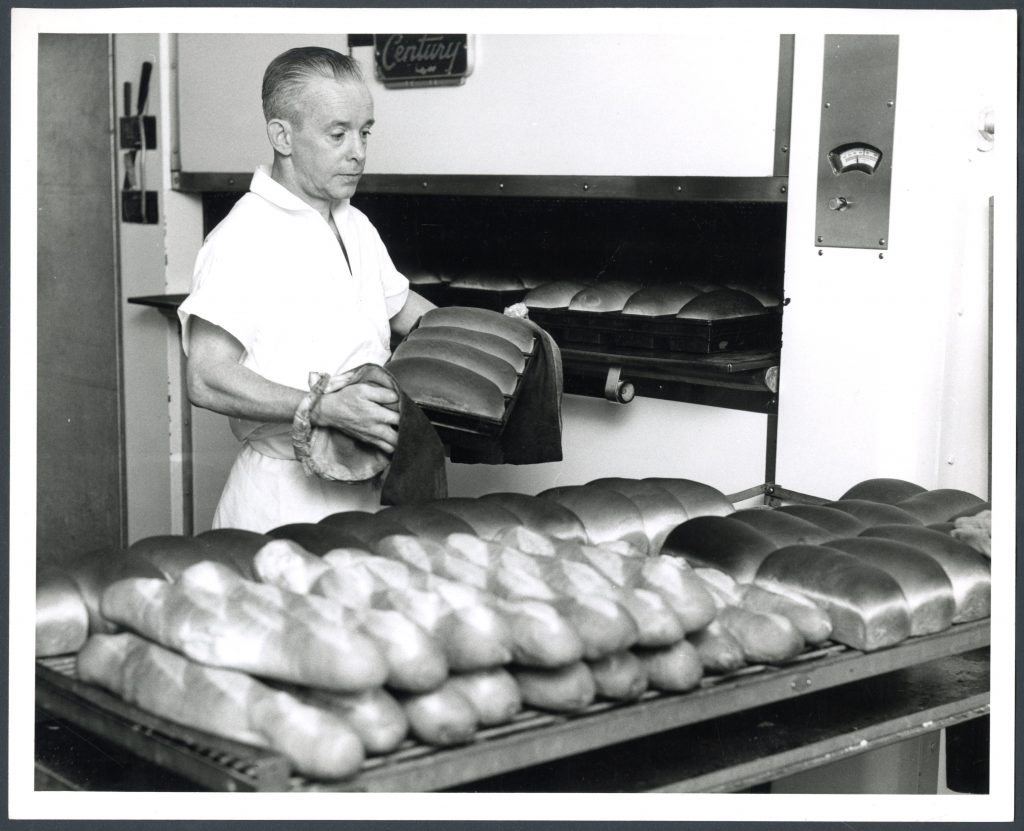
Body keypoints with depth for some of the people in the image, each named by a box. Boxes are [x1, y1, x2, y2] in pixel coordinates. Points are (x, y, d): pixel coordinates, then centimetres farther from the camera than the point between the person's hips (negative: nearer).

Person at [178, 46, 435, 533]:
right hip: (288, 497, -7)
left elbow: (402, 304, 29)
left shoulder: (357, 227, 13)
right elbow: (207, 379, -22)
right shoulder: (245, 239, -15)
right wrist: (326, 408, -32)